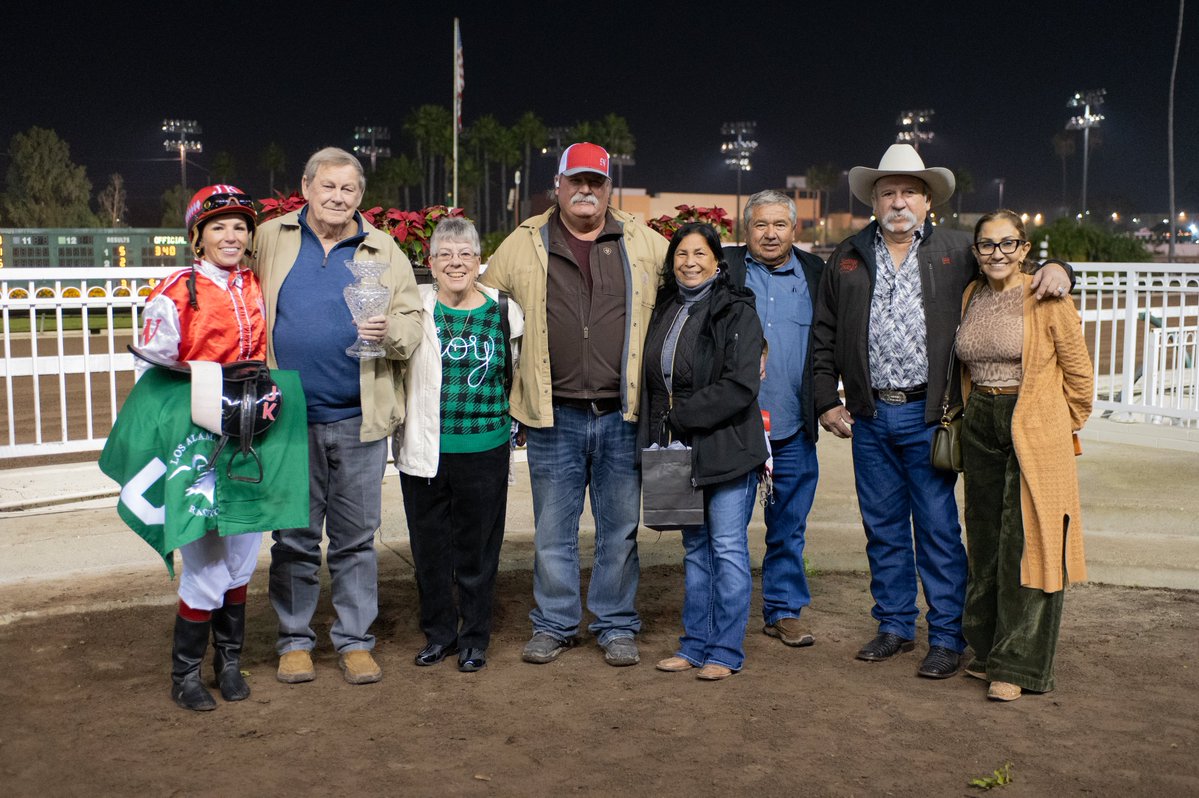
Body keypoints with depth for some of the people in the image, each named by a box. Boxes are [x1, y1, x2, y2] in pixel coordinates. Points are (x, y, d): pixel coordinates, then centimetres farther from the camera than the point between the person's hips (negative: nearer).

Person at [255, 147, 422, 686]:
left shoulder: (382, 251, 7)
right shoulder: (270, 239, 7)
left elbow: (413, 322, 6)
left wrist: (389, 331, -17)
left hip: (359, 420, 0)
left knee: (356, 538, 8)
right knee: (294, 537, 9)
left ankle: (355, 640, 20)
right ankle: (295, 640, 23)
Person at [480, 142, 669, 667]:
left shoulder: (645, 243, 7)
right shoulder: (525, 244, 5)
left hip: (622, 414, 0)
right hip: (554, 416, 0)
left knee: (620, 529, 9)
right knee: (553, 529, 9)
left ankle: (616, 626, 23)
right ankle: (553, 624, 24)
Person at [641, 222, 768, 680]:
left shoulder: (737, 311, -8)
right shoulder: (664, 311, 12)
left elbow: (741, 386, -18)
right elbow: (653, 380, 19)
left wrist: (680, 415, -14)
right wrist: (654, 435, 9)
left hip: (726, 448, -6)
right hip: (679, 449, 7)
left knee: (728, 548, -1)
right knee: (695, 548, 13)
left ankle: (725, 651, 9)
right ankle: (695, 645, 22)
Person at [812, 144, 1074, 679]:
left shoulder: (957, 252, 3)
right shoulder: (847, 258, 10)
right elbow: (824, 336, 13)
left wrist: (1054, 269, -12)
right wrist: (827, 402, 7)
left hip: (928, 415, -3)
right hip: (869, 417, 3)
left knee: (938, 530, 0)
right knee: (883, 528, 12)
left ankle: (947, 638, 11)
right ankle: (895, 626, 26)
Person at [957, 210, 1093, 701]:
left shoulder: (1047, 300, -7)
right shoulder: (970, 297, 9)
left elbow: (1078, 370, -1)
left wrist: (1066, 426, 4)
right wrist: (970, 412, 16)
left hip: (1035, 431, -5)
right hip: (980, 426, 5)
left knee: (1027, 545, -4)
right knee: (985, 544, 12)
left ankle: (1018, 665, 4)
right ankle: (987, 647, 25)